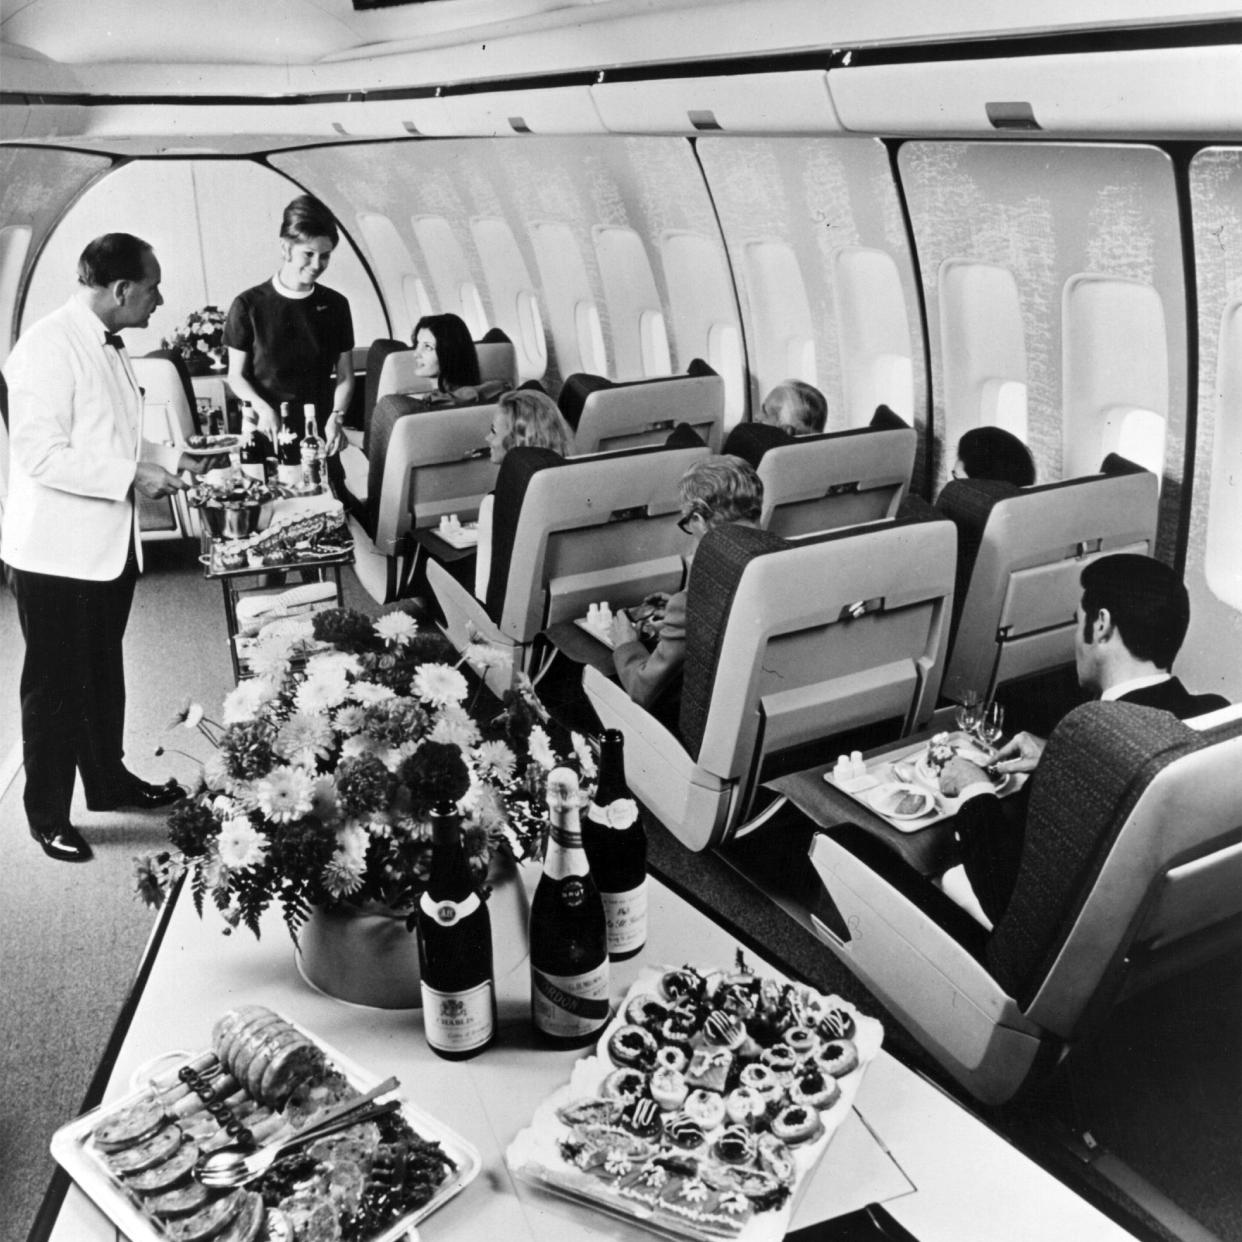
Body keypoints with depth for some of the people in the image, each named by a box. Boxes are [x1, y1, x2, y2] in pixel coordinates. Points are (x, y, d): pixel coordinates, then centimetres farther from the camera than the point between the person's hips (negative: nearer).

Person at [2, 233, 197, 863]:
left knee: (103, 674, 21)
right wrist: (131, 475, -23)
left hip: (110, 544, 9)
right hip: (58, 550, -8)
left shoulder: (107, 344, 10)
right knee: (56, 686, 5)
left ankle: (108, 780, 37)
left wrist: (168, 456, 7)